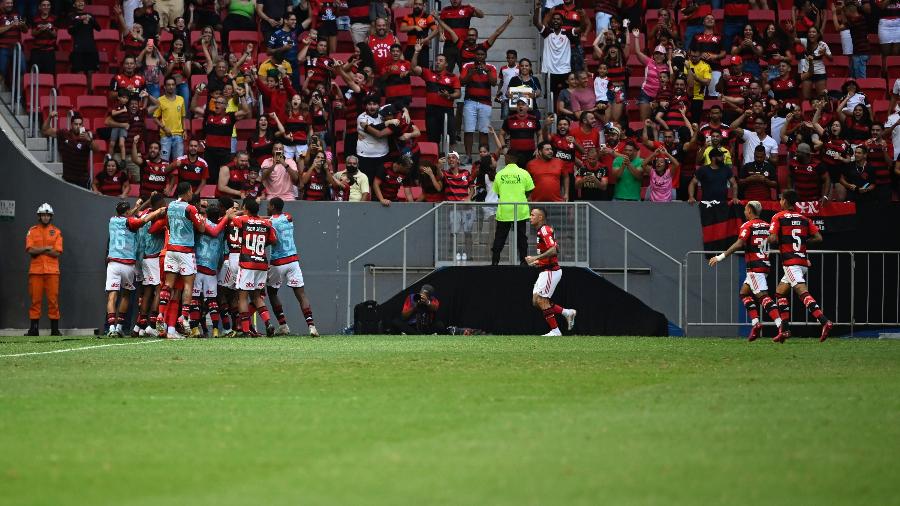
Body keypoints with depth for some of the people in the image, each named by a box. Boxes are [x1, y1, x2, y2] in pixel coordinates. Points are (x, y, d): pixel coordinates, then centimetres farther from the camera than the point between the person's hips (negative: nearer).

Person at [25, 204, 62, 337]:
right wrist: (47, 248, -6)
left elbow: (56, 253, -3)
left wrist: (39, 250, -6)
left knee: (53, 300, -4)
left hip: (52, 271, 0)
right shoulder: (32, 231, 10)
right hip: (36, 270, 0)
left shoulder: (56, 232, 9)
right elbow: (30, 250, -4)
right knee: (35, 299, -1)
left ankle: (55, 329, -1)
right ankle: (33, 329, 1)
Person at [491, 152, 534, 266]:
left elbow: (496, 192, 8)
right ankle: (523, 261, 7)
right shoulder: (524, 173, -5)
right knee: (521, 237, 7)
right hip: (520, 211, -1)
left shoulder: (499, 174, -1)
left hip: (503, 211, 1)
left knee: (499, 238, 8)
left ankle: (495, 261, 5)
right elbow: (529, 191, 1)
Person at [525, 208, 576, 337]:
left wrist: (535, 258, -23)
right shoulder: (542, 231, 17)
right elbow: (555, 249, 24)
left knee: (541, 300, -8)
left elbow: (553, 250, -26)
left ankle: (555, 330, -2)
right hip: (545, 271, 10)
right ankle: (567, 312, 13)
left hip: (551, 271, -10)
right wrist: (538, 262, 18)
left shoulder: (544, 230, -16)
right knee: (536, 301, 8)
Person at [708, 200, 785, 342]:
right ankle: (755, 322, 4)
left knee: (763, 296, -14)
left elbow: (739, 244, -19)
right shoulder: (766, 226, 12)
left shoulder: (748, 226, -8)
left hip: (755, 266, -8)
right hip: (765, 263, 8)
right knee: (744, 292, 18)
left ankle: (780, 325, -28)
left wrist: (721, 256, -17)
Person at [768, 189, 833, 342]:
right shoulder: (804, 219, 15)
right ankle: (785, 330, 16)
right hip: (804, 261, 7)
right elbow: (818, 238, 7)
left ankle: (824, 322, -37)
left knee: (803, 292, -19)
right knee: (780, 291, 20)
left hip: (790, 262, -7)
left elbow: (773, 239, -12)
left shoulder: (778, 217, 0)